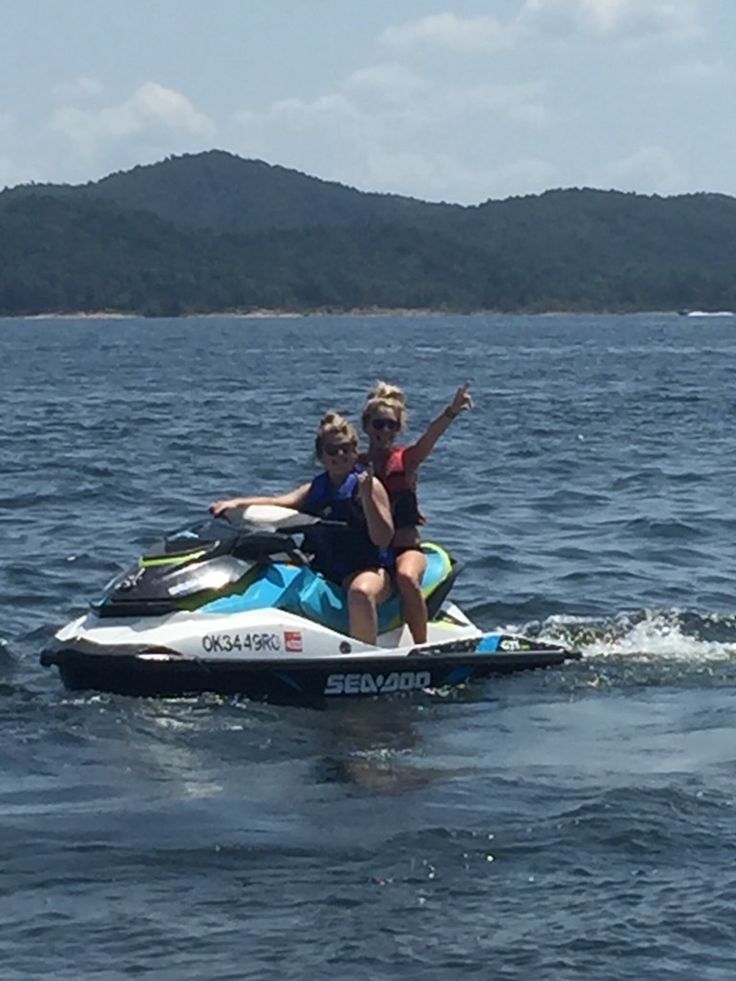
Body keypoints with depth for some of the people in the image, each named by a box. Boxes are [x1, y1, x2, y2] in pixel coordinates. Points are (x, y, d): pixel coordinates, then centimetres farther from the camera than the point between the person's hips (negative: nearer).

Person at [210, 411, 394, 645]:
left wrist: (366, 496, -21)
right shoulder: (315, 490, 14)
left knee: (361, 591, -39)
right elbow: (279, 502, -2)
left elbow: (382, 539, -10)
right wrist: (237, 503, -18)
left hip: (368, 568, -6)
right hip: (323, 571, 6)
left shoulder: (369, 485, -1)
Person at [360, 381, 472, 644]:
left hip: (406, 547, -1)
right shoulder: (355, 465, 11)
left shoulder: (406, 459, 5)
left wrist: (452, 412, -33)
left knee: (406, 578, -35)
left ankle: (422, 646, -26)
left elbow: (430, 436, -14)